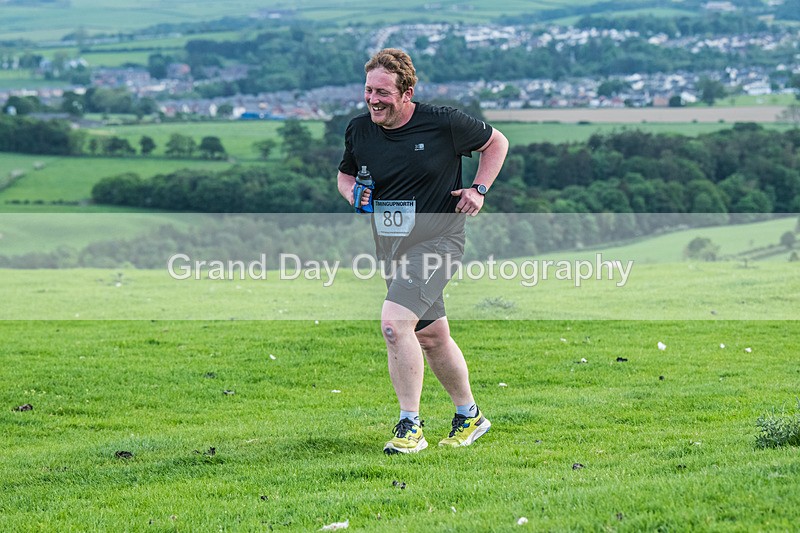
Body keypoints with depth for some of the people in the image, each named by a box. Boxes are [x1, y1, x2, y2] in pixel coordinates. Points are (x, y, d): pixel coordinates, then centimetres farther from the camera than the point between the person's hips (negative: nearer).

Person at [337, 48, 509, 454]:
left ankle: (410, 426, -14)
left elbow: (496, 142, 5)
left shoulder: (444, 123, -11)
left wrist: (479, 189, -6)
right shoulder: (359, 131, 0)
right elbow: (345, 173, 18)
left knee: (394, 322, -23)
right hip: (391, 246, 6)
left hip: (437, 240, -6)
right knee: (430, 336, 15)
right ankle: (469, 416, 34)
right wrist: (353, 191, -5)